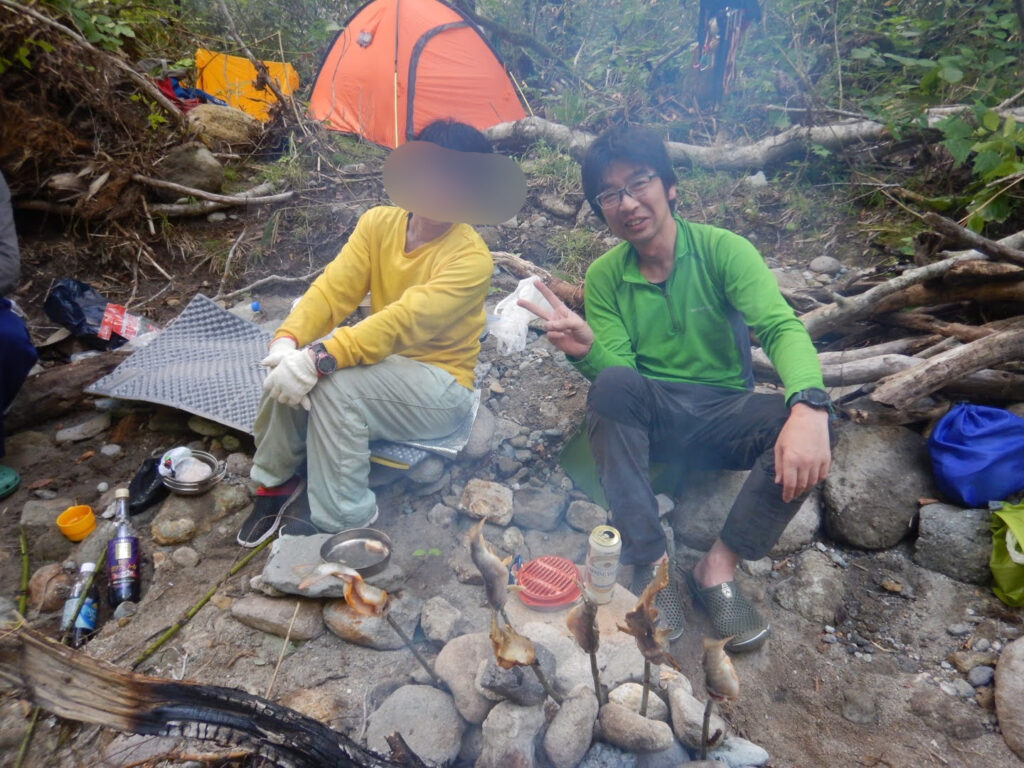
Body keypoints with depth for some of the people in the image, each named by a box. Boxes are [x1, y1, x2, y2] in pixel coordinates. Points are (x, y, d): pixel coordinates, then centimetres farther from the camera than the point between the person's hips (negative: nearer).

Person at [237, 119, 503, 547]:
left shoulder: (470, 258, -22)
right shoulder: (379, 223, -2)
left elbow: (404, 321, -33)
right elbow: (333, 288, -11)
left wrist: (320, 358, -40)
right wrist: (288, 339, -28)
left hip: (440, 387, -5)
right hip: (383, 359, 6)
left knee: (335, 382, -30)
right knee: (289, 366, -20)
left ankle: (343, 521, -10)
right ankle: (276, 480, 4)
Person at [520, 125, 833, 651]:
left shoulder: (723, 250, -5)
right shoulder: (605, 276, 1)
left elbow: (782, 327, -19)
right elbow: (617, 368, -7)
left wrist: (810, 406, -39)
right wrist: (586, 350, -32)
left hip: (724, 419, 0)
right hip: (649, 419, 1)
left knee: (813, 422, -27)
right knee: (614, 384, -31)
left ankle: (719, 567, -15)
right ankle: (652, 564, -23)